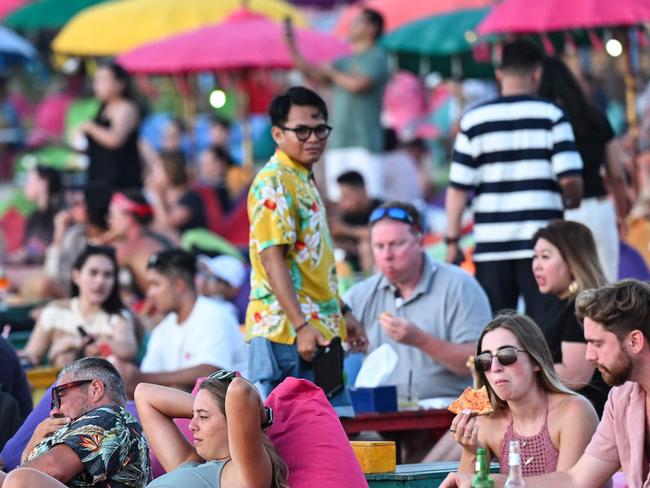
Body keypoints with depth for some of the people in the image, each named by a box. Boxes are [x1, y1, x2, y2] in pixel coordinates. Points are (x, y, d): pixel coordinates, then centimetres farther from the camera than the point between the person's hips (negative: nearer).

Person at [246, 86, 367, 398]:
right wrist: (301, 326, -25)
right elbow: (271, 257, -19)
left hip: (315, 330, 10)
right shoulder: (274, 183, -11)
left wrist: (341, 315, 26)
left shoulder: (304, 181, 20)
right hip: (286, 332, -10)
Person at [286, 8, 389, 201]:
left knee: (369, 200, -14)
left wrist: (331, 72, 1)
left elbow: (357, 84, -15)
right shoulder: (345, 61, 21)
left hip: (364, 143, -8)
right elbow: (312, 74, 16)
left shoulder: (376, 58, -2)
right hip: (338, 142, 8)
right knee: (338, 199, 5)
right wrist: (292, 47, 9)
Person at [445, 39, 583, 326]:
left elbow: (458, 188, 0)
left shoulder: (474, 119, 4)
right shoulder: (551, 115, -1)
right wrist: (572, 204, 13)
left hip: (491, 246, 2)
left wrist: (452, 240, 7)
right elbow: (570, 178, -8)